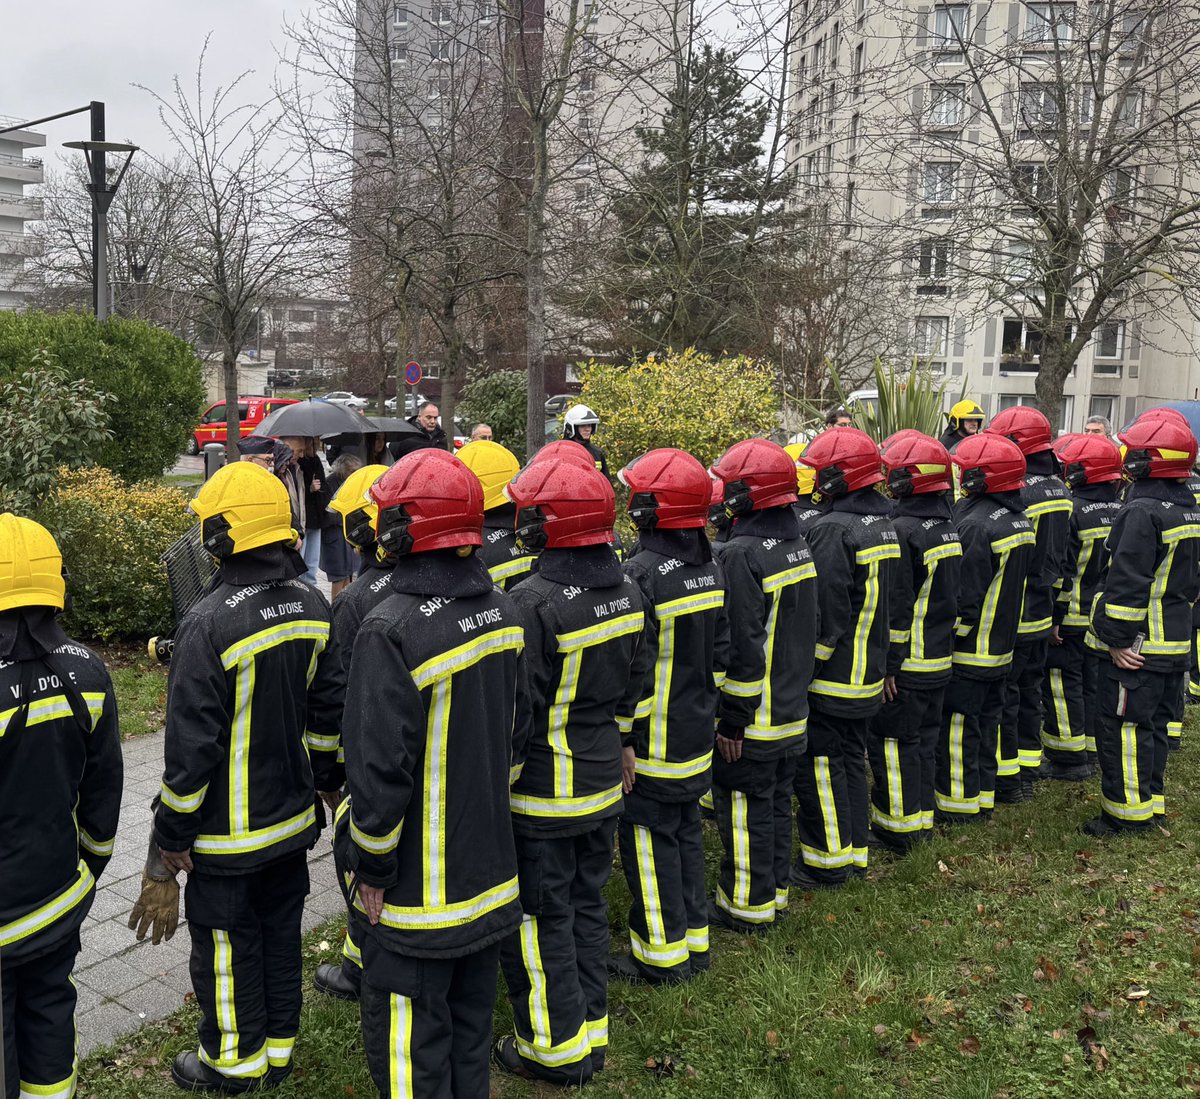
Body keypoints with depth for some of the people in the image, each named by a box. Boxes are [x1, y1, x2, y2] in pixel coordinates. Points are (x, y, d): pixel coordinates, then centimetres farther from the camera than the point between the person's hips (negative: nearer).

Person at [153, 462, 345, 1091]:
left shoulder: (209, 626, -24)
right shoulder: (313, 606, -4)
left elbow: (191, 745, -20)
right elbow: (330, 707, 6)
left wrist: (172, 833, -8)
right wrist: (329, 777, 19)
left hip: (228, 832, -6)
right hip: (293, 815, 7)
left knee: (227, 944, 13)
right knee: (280, 931, 21)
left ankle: (235, 1060, 31)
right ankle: (278, 1047, 37)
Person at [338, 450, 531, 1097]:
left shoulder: (392, 630, -25)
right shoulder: (500, 609, -1)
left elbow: (381, 767, -23)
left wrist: (371, 868, -10)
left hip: (418, 889, -7)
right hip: (488, 865, 7)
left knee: (408, 1042, 11)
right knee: (470, 1018, 25)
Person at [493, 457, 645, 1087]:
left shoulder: (535, 603, -25)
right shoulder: (625, 591, 0)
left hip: (543, 797, -8)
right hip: (604, 782, 8)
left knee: (538, 922, 9)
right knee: (587, 904, 21)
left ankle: (558, 1047, 24)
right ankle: (592, 1028, 36)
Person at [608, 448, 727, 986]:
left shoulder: (640, 575, -22)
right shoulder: (710, 568, 4)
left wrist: (623, 738, -14)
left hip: (652, 744, -8)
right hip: (697, 739, 8)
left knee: (649, 841, 6)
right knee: (686, 832, 19)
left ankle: (662, 954, 18)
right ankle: (694, 939, 31)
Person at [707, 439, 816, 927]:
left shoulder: (742, 554, -22)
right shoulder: (798, 545, 6)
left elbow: (743, 647, -24)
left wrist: (733, 721, -17)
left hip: (754, 720, -9)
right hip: (794, 709, 9)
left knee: (745, 810, 5)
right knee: (777, 801, 20)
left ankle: (747, 904, 18)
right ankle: (775, 889, 33)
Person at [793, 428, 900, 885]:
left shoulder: (831, 530, -21)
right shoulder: (884, 524, 8)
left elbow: (824, 614, -23)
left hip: (830, 677, -9)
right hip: (869, 674, 9)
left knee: (818, 767, 3)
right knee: (851, 760, 18)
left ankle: (827, 860, 13)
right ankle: (853, 851, 29)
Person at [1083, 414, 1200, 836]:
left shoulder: (1142, 511, -20)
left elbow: (1128, 582, -22)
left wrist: (1116, 638, -18)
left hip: (1139, 643, -9)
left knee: (1121, 725, -1)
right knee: (1155, 722, 18)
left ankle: (1128, 811, 6)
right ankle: (1151, 801, 27)